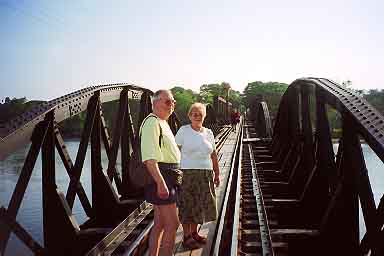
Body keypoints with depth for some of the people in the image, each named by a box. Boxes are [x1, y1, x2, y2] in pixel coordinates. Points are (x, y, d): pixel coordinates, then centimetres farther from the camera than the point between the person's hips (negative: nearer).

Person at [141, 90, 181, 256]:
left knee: (160, 224, 15)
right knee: (172, 223, -8)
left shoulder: (163, 123, 19)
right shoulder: (152, 122, -14)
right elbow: (149, 158, -25)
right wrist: (160, 182, -31)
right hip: (160, 177, -10)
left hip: (167, 177, 10)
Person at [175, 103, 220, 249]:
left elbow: (213, 155, 15)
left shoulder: (208, 133, 11)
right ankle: (187, 237, 13)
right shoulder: (183, 131, -3)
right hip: (187, 173, -4)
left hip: (205, 175, 5)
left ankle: (194, 232, 27)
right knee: (187, 205, 1)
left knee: (200, 204, 11)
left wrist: (217, 173, 14)